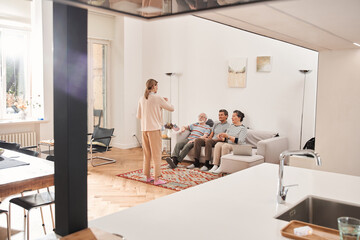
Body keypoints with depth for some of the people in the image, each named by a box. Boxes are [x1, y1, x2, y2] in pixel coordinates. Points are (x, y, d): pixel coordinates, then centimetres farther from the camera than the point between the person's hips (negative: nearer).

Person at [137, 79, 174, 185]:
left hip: (144, 129, 6)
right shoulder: (158, 98, -9)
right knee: (156, 154, 0)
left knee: (146, 154, 14)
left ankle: (148, 176, 22)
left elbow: (138, 116, 14)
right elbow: (171, 108, 1)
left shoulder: (141, 99, 7)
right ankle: (156, 178, 1)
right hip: (154, 129, -6)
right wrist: (166, 101, 19)